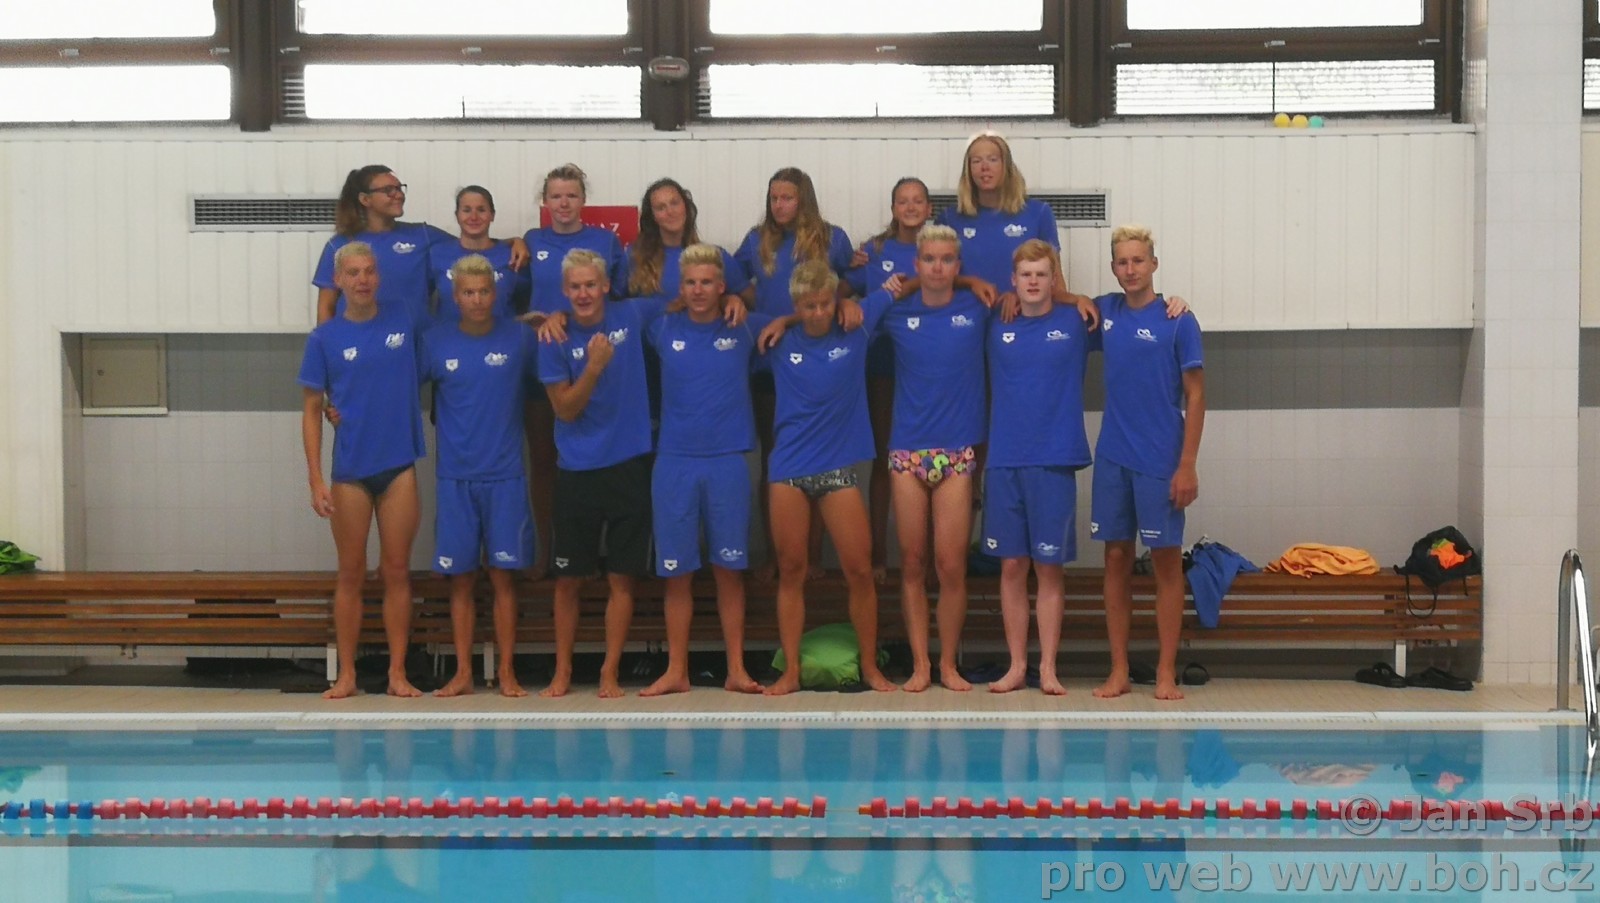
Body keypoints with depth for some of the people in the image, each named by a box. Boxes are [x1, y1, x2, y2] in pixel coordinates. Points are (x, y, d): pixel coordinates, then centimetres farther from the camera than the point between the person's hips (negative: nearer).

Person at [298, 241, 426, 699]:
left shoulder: (404, 318, 3)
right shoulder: (325, 338, -1)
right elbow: (311, 410, 1)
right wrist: (315, 480, -6)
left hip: (399, 464, 1)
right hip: (350, 470, -1)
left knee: (397, 571, 4)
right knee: (351, 574, 5)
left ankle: (398, 674, 10)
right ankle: (346, 675, 13)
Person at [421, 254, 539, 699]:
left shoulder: (519, 338, 0)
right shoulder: (435, 342, 2)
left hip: (505, 477, -1)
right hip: (455, 477, 1)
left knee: (502, 575, 0)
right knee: (460, 578, 4)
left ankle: (507, 672, 7)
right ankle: (462, 673, 11)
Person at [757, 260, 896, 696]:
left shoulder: (856, 327, 0)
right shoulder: (779, 341, 0)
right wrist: (785, 321, 8)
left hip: (839, 468, 0)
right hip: (788, 469, 0)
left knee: (860, 570, -1)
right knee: (791, 572, 4)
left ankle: (870, 666, 13)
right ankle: (791, 671, 11)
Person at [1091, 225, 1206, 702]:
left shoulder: (1178, 322, -5)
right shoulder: (1105, 311, 7)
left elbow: (1195, 397, -6)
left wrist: (1187, 466, -12)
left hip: (1160, 461, -4)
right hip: (1112, 457, 4)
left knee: (1166, 560, 1)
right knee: (1116, 558, 6)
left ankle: (1166, 672, 6)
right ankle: (1119, 670, 12)